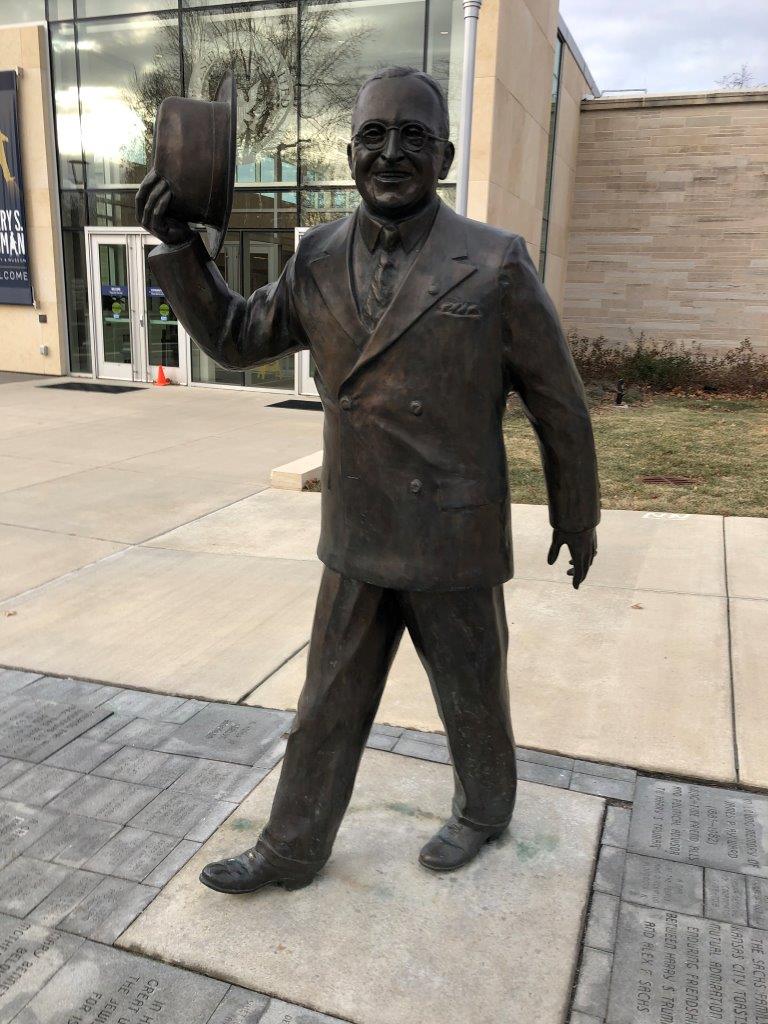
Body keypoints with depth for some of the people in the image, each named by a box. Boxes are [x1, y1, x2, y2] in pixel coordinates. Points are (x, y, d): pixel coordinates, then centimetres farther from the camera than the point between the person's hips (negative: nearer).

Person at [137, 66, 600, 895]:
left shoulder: (495, 263, -12)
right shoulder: (320, 259, 1)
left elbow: (558, 402, -5)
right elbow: (235, 340, 10)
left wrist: (576, 517, 3)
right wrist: (179, 245, -5)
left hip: (453, 542, -3)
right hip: (356, 541, 4)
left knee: (470, 695, 17)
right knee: (330, 703, 15)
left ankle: (484, 809, 45)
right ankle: (291, 851, 33)